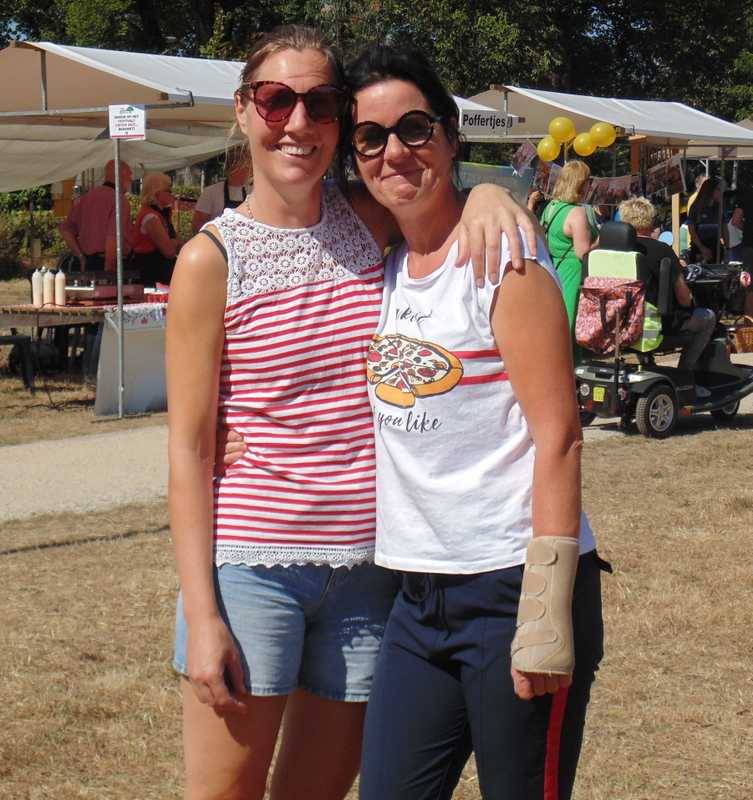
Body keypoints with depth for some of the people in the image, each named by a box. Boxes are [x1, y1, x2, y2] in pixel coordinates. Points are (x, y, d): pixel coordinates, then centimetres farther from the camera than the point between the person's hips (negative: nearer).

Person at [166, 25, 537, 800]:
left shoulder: (366, 221, 5)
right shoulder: (212, 258, -5)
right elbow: (189, 446, -6)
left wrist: (487, 193, -8)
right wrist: (202, 613, -11)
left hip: (365, 562, 4)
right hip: (250, 561, -4)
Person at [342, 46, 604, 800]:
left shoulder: (502, 257, -8)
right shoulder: (379, 266, 12)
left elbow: (558, 438, -13)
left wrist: (546, 611, -18)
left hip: (511, 591, -6)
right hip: (418, 596, 7)